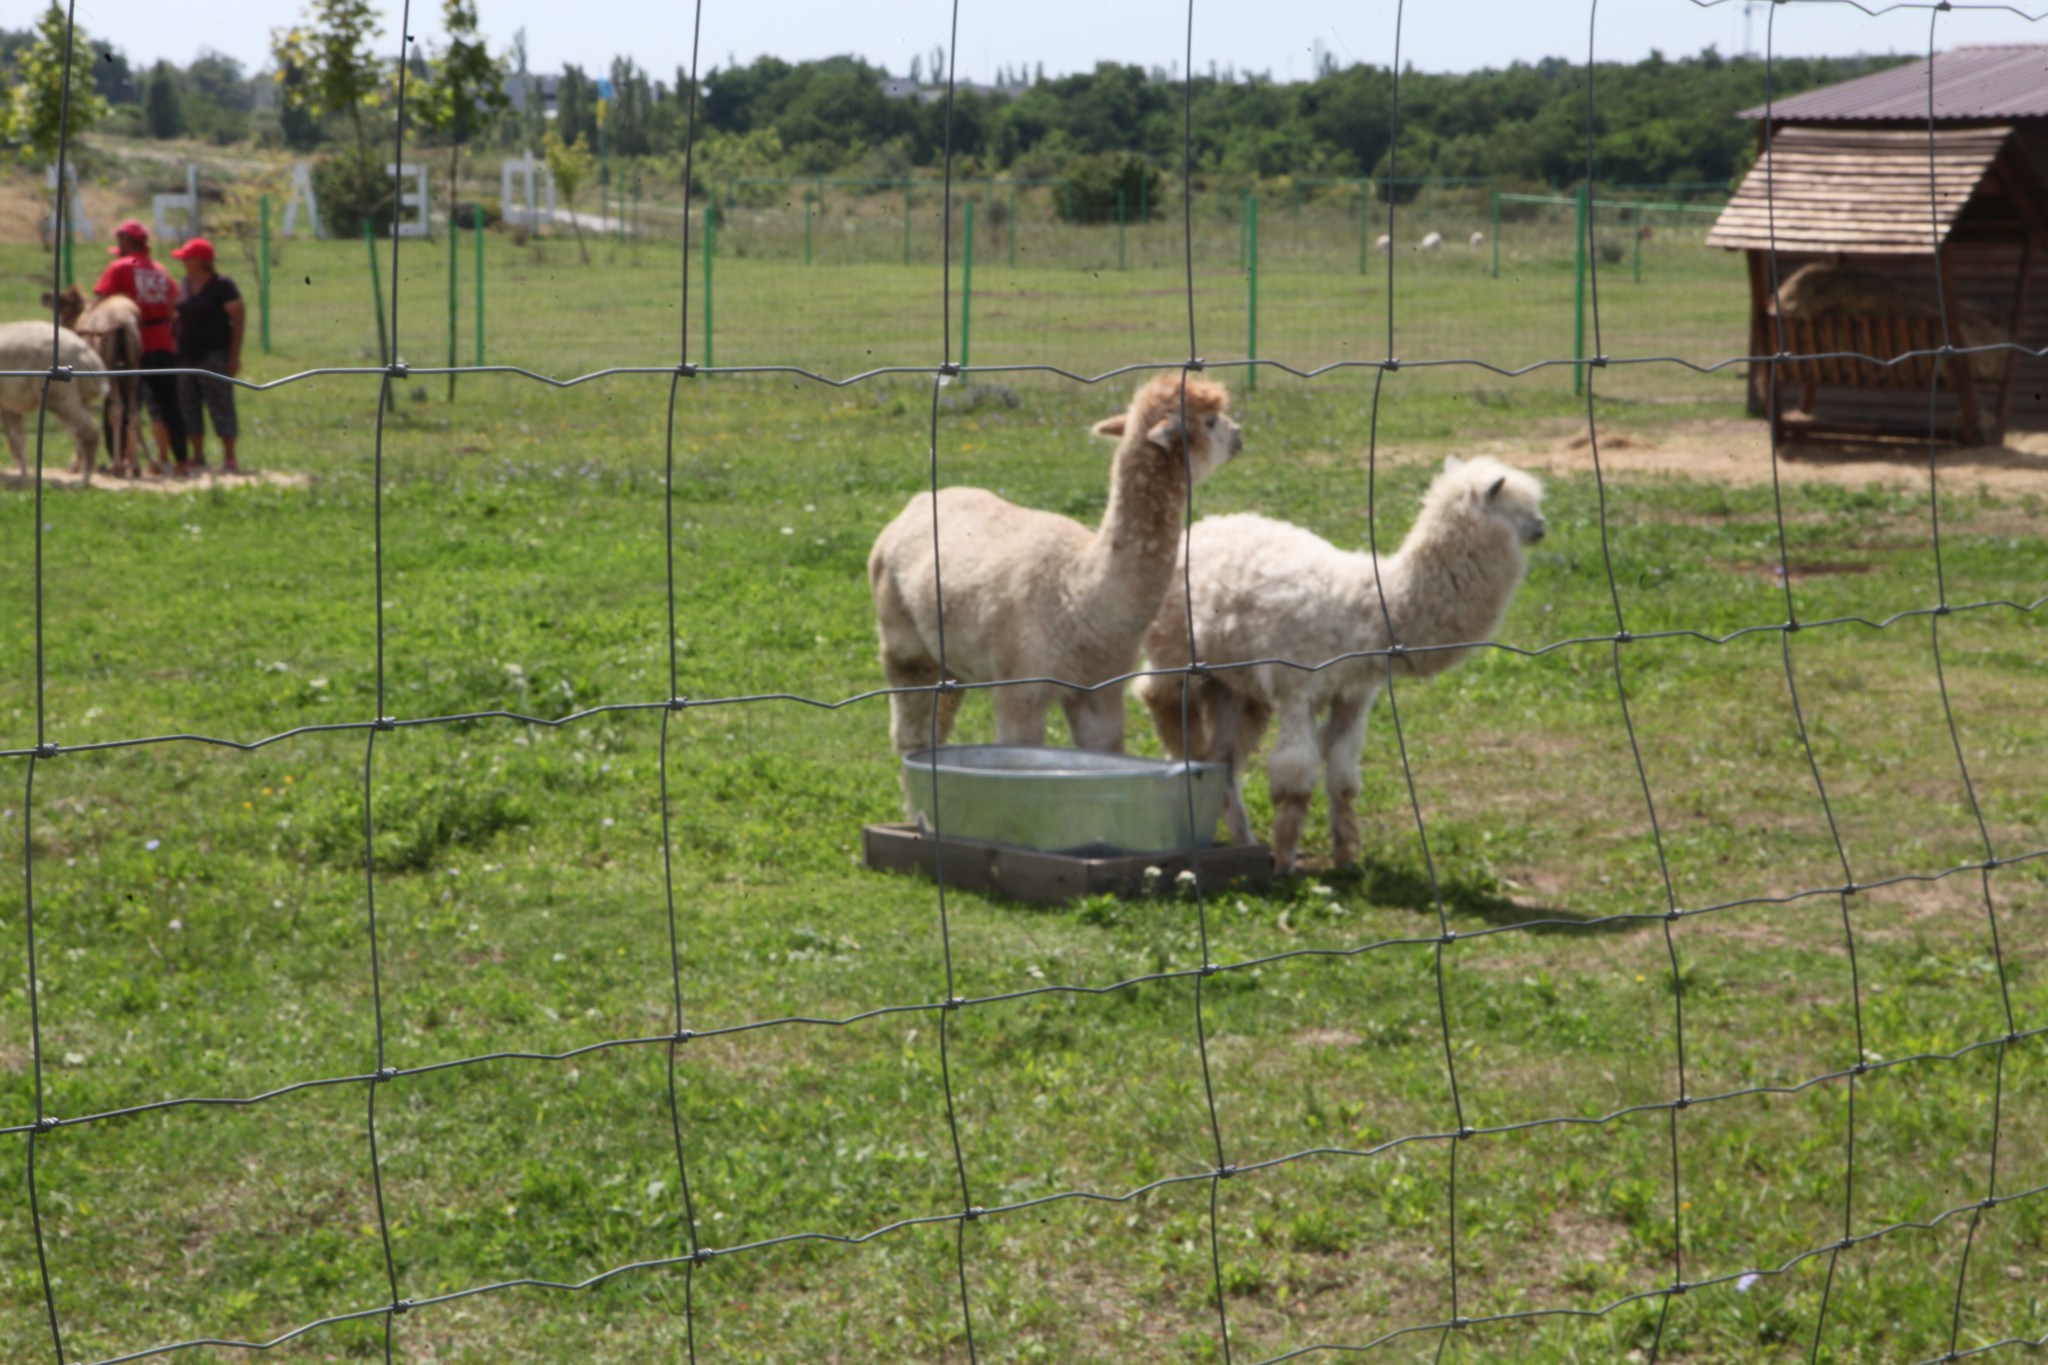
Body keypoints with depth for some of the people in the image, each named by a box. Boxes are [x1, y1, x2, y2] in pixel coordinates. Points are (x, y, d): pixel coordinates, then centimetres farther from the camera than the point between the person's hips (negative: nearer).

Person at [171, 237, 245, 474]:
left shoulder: (222, 285, -11)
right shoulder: (187, 283, 10)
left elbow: (239, 319, -11)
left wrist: (234, 356, -16)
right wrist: (176, 348, 10)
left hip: (214, 355, -7)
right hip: (188, 356, 8)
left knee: (220, 406, -7)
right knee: (188, 406, 8)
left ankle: (229, 459, -3)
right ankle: (198, 457, 16)